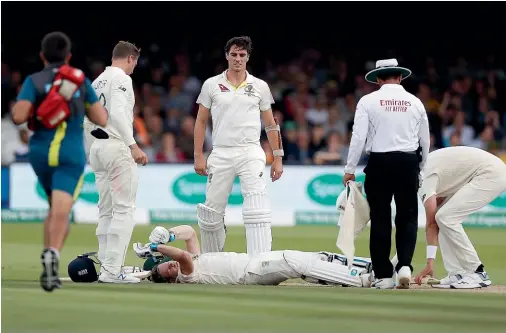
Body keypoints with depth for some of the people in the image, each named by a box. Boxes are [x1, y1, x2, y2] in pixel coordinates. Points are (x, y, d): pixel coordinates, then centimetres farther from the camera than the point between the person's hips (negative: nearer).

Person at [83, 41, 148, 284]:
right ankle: (112, 271, -14)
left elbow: (87, 121, 20)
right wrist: (133, 145, -28)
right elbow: (118, 113, -23)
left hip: (97, 147, 9)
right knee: (124, 210, -8)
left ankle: (106, 267, 12)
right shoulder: (121, 78, -9)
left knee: (106, 210, 13)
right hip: (117, 147, -9)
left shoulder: (97, 81, 17)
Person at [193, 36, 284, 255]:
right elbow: (201, 122, 9)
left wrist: (277, 157, 6)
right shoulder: (212, 85, 6)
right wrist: (198, 156, 2)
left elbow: (270, 124, 11)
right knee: (211, 212, 5)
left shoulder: (259, 87, 7)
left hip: (250, 153, -1)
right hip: (221, 154, 1)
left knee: (257, 208, -16)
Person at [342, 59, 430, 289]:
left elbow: (358, 137, -7)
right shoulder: (415, 102, 7)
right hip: (409, 162, 1)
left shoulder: (368, 101, -1)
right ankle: (405, 266, -9)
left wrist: (350, 169, 0)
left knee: (380, 219, 4)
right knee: (407, 217, 9)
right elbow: (425, 142, 12)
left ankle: (383, 276, 5)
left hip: (379, 163, -1)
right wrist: (420, 171, 24)